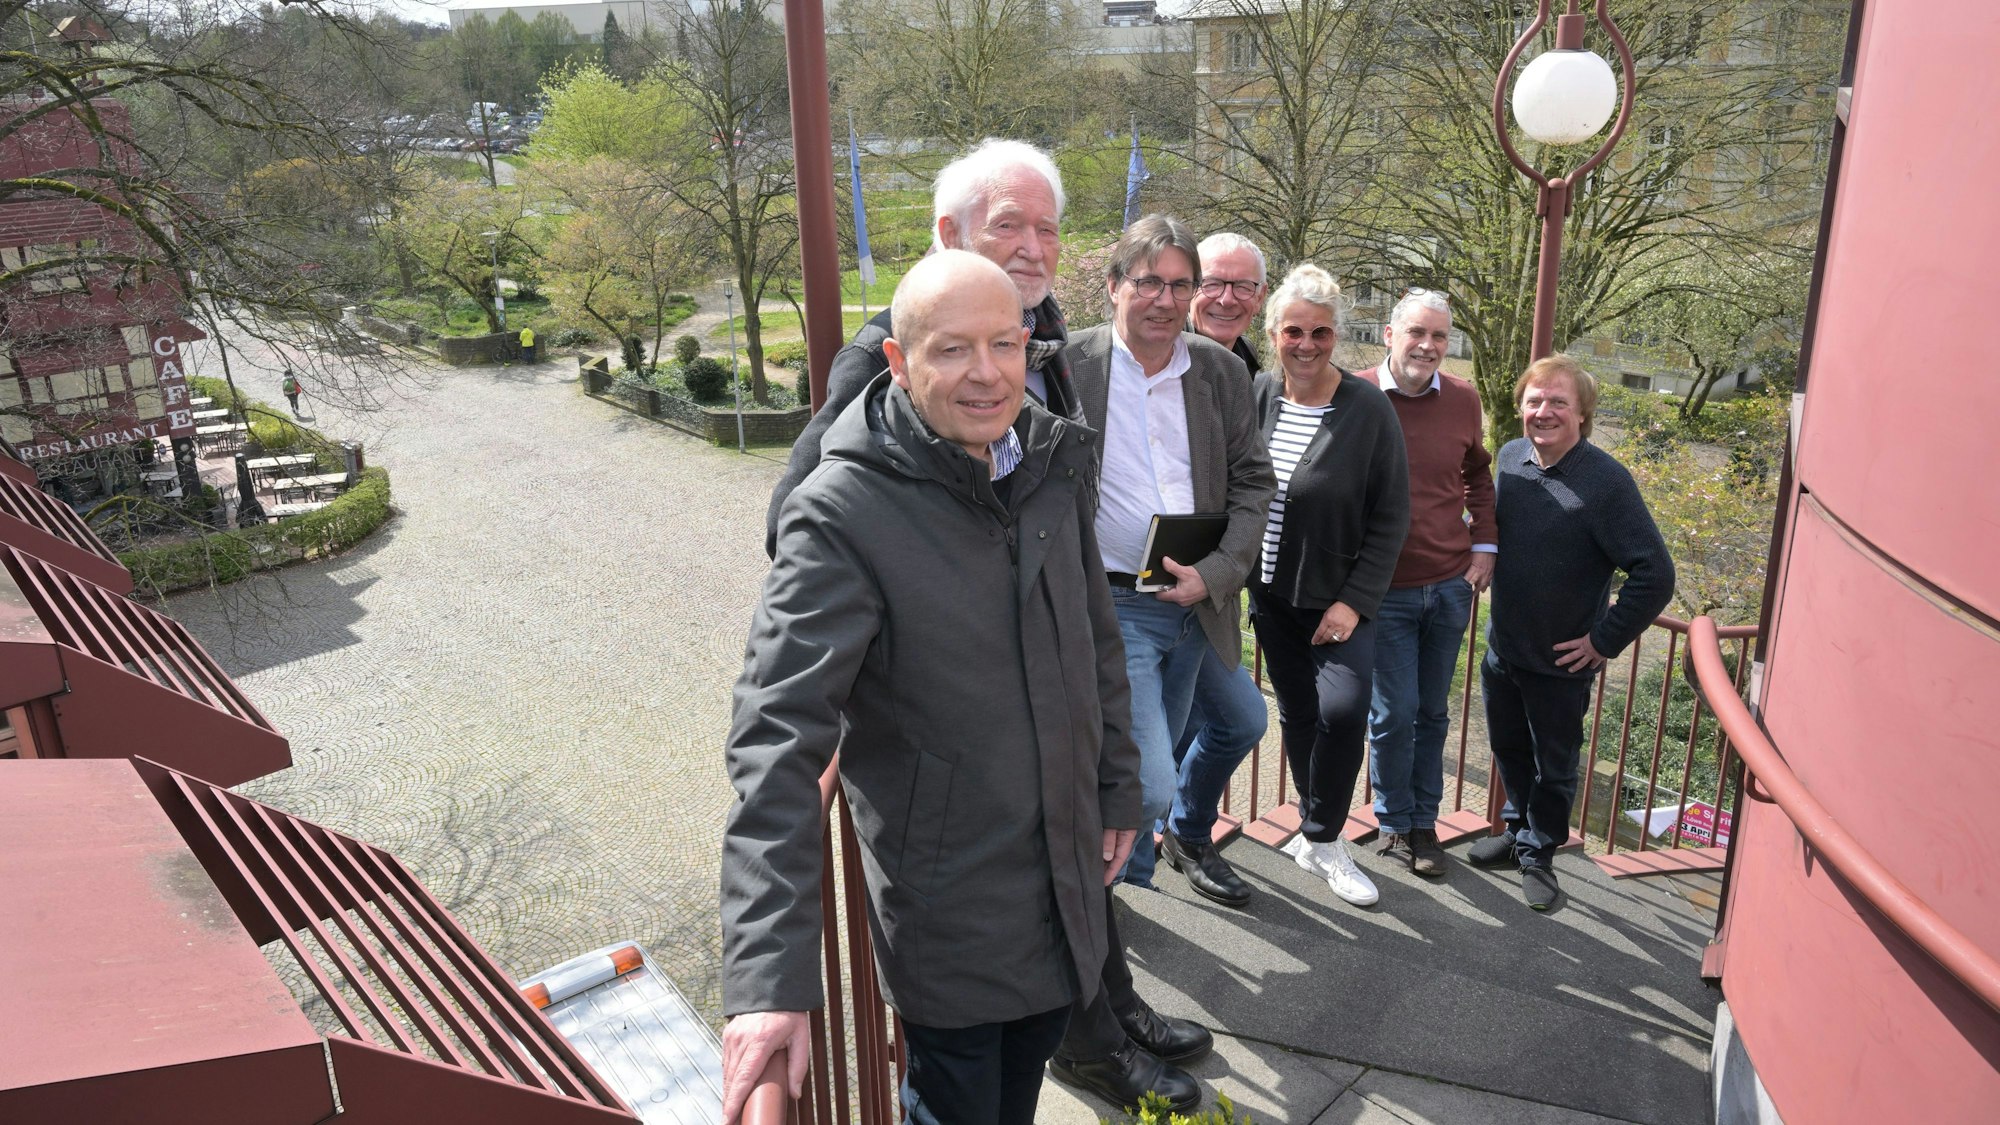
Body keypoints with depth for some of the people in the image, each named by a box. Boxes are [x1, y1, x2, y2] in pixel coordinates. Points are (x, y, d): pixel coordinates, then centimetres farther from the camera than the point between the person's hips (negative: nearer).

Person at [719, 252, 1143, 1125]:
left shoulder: (1051, 462, -2)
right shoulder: (844, 512, -22)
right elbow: (778, 739, -27)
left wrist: (1117, 784, 14)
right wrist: (768, 977, -32)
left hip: (1064, 877, 6)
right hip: (945, 908, -6)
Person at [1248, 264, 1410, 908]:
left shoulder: (1367, 408, -11)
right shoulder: (1256, 396, -2)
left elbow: (1391, 517, -9)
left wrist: (1355, 601, -14)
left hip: (1340, 598, -3)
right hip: (1272, 593, 4)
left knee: (1343, 709, -17)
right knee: (1297, 714, 12)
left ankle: (1323, 841, 4)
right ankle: (1317, 828, 32)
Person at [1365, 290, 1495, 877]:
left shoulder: (1462, 399, 2)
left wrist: (1484, 546, 7)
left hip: (1450, 585, 4)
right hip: (1383, 588, -3)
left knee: (1433, 711, 14)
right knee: (1394, 713, 2)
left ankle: (1424, 822, 29)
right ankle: (1394, 823, 23)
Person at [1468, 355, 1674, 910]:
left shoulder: (1605, 480, -21)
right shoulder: (1510, 457, -3)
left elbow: (1655, 575, -21)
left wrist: (1604, 641, -17)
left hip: (1562, 662, -5)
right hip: (1502, 650, 5)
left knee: (1554, 767, 13)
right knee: (1510, 751, 22)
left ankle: (1538, 855, 32)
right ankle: (1518, 831, 43)